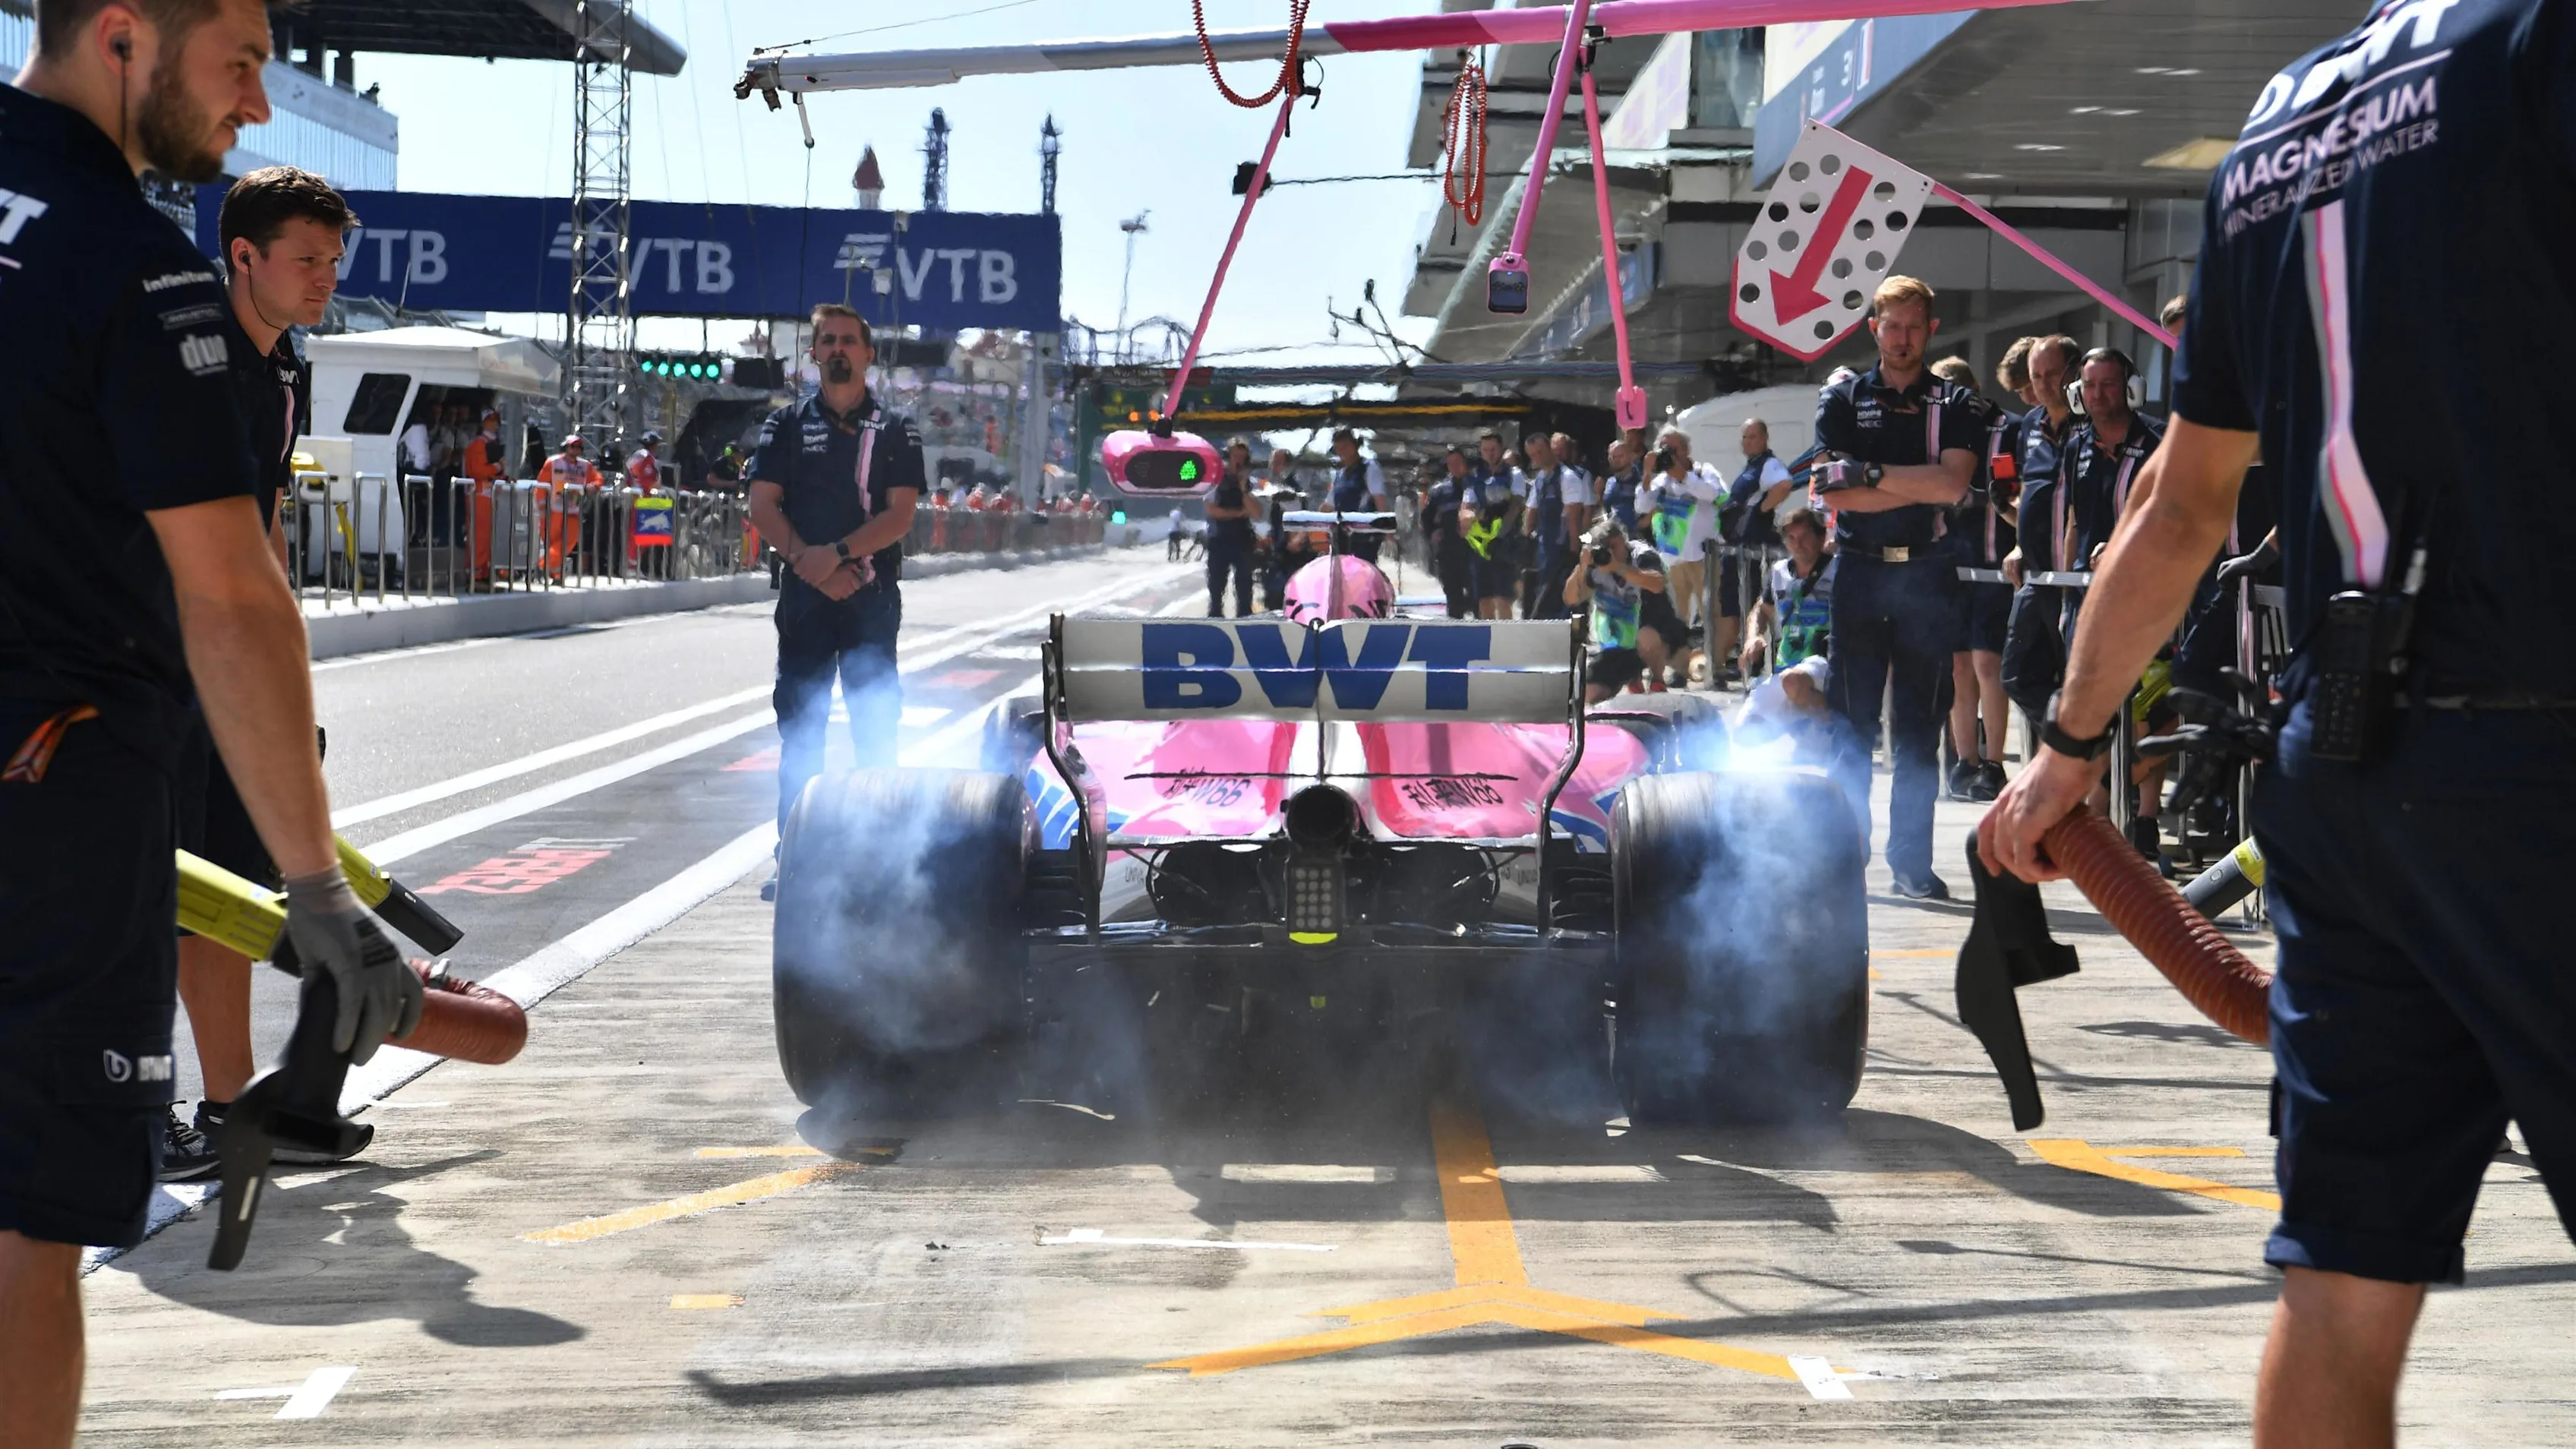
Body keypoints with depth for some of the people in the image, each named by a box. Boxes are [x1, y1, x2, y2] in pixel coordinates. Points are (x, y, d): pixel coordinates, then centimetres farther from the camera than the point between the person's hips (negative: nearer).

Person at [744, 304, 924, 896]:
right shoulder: (786, 425, 9)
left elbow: (900, 514, -5)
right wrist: (808, 560, -13)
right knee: (799, 728, 2)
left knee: (875, 727, 0)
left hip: (873, 596, -1)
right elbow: (763, 504, 1)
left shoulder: (895, 430, 6)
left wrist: (838, 552, -17)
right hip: (804, 595, 1)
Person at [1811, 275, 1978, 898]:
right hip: (1858, 572, 0)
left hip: (1927, 574, 0)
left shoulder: (1952, 405, 8)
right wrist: (1921, 487, -10)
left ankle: (1912, 861, 6)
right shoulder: (1842, 399, 8)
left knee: (1920, 726, 2)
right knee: (1852, 723, 0)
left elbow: (1953, 484, -10)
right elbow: (1836, 495, -6)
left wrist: (1869, 473, -12)